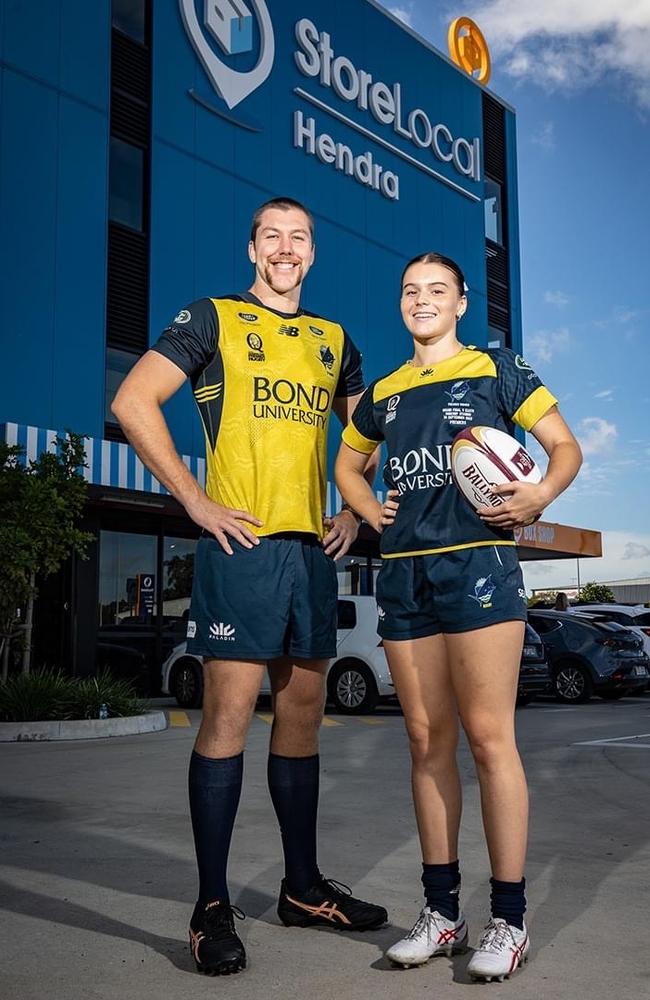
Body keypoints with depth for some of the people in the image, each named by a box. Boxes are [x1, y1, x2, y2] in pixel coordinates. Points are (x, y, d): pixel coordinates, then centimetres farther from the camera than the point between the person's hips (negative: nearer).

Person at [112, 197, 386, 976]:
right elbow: (133, 402, -7)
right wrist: (196, 502, -12)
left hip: (313, 548, 6)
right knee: (228, 713, -7)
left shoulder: (333, 340, 18)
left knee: (303, 713, 10)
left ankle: (303, 887, 22)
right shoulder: (214, 319, 3)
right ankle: (212, 907, 3)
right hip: (242, 542, -5)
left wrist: (356, 509, 12)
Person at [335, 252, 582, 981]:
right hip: (403, 572, 5)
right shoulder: (382, 393, 17)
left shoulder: (495, 368, 6)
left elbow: (565, 445, 5)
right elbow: (347, 462, 30)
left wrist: (540, 493, -15)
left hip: (479, 564, -4)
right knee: (427, 742, 7)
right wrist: (370, 509, 10)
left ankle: (509, 919, 3)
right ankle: (441, 911, 17)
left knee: (488, 736, -7)